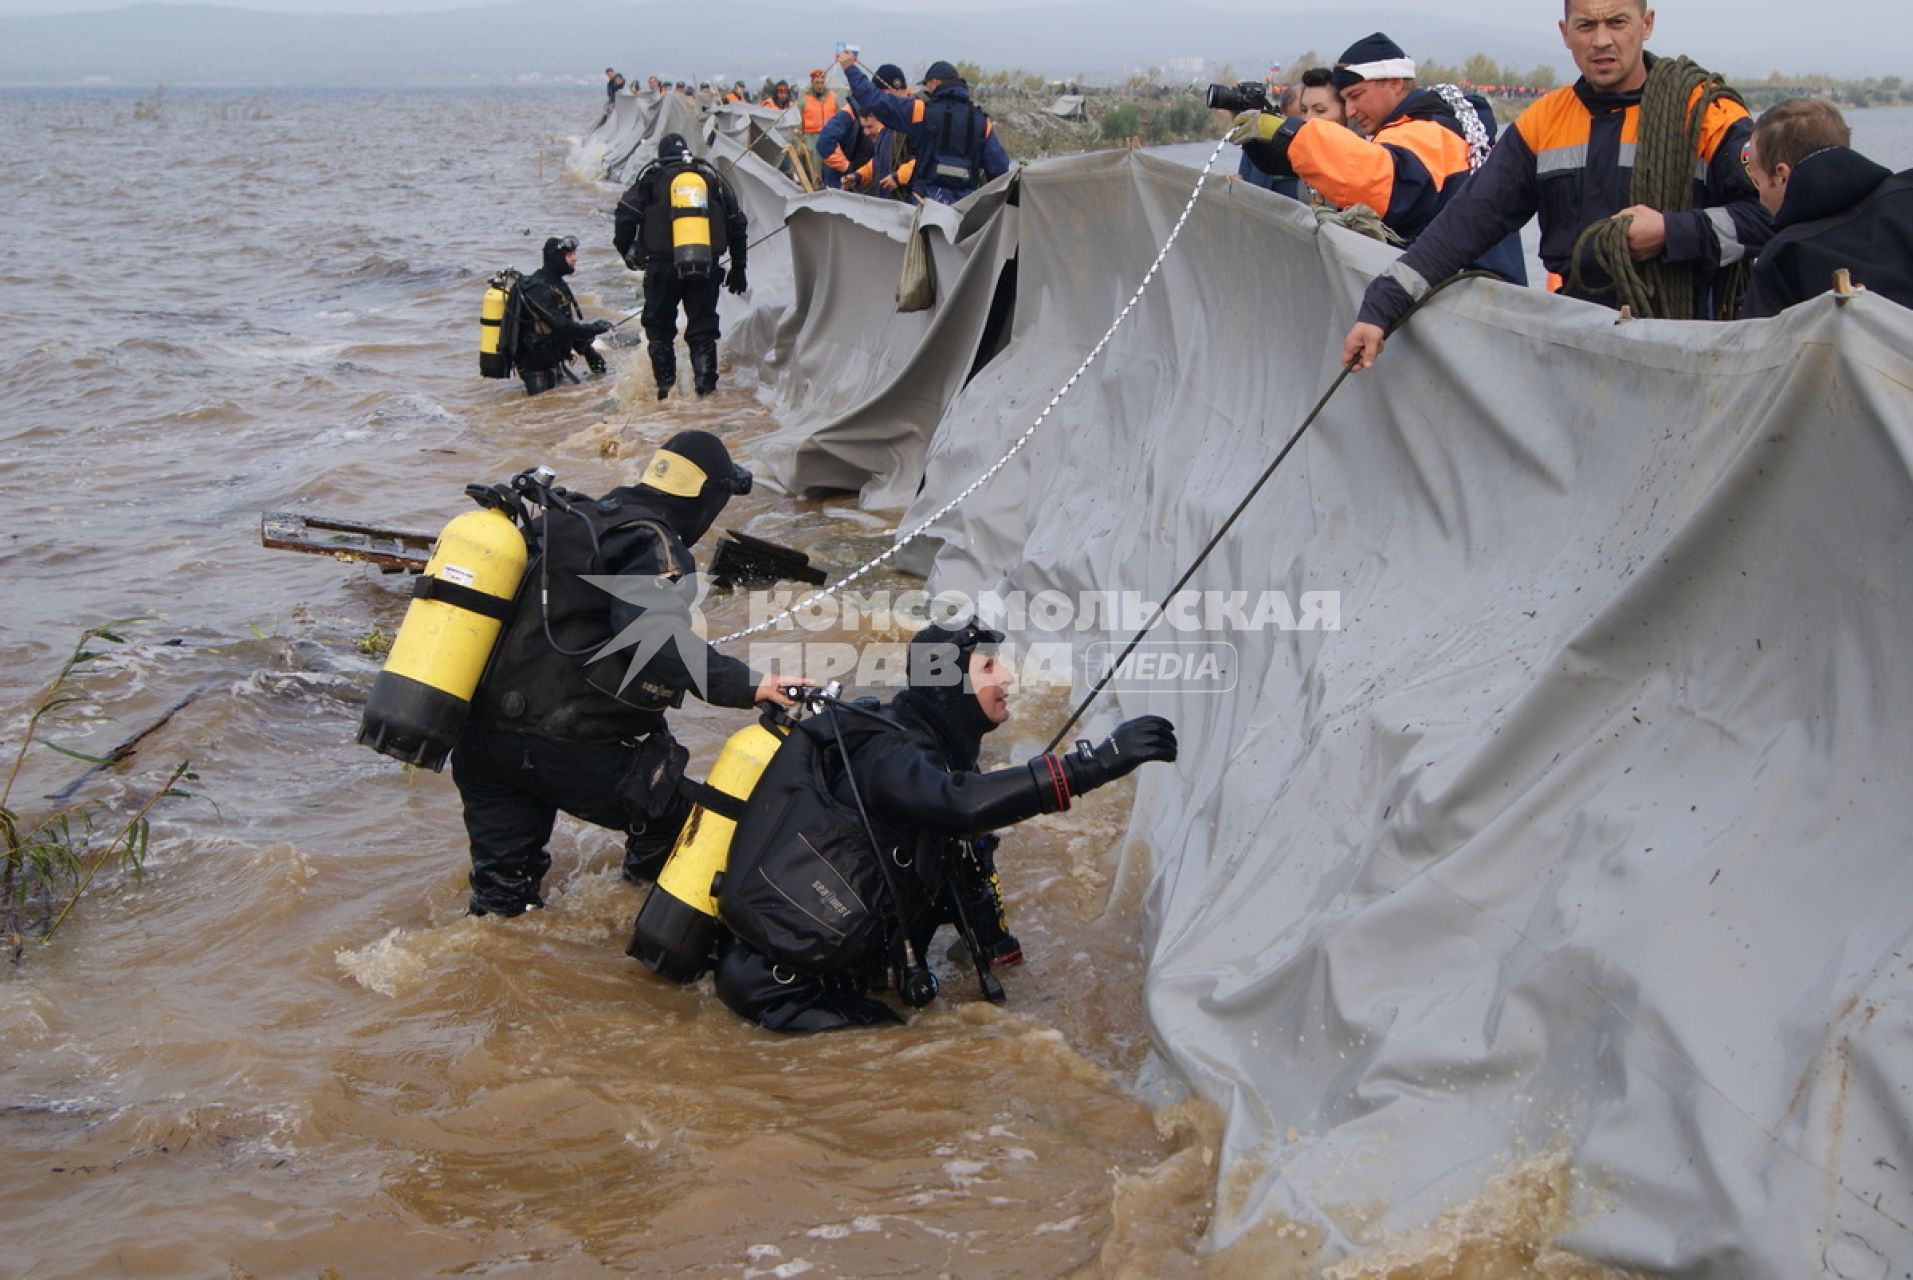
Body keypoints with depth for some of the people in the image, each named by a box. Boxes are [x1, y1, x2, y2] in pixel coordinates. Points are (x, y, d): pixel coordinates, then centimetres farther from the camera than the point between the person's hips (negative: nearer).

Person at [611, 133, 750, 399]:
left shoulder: (651, 178, 4)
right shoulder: (712, 177, 12)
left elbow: (625, 217, -3)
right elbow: (737, 223, 13)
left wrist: (628, 253, 13)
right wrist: (737, 268, 19)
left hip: (663, 266, -2)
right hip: (706, 267, 2)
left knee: (659, 326, 13)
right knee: (703, 328, 9)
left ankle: (665, 384, 7)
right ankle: (706, 384, -2)